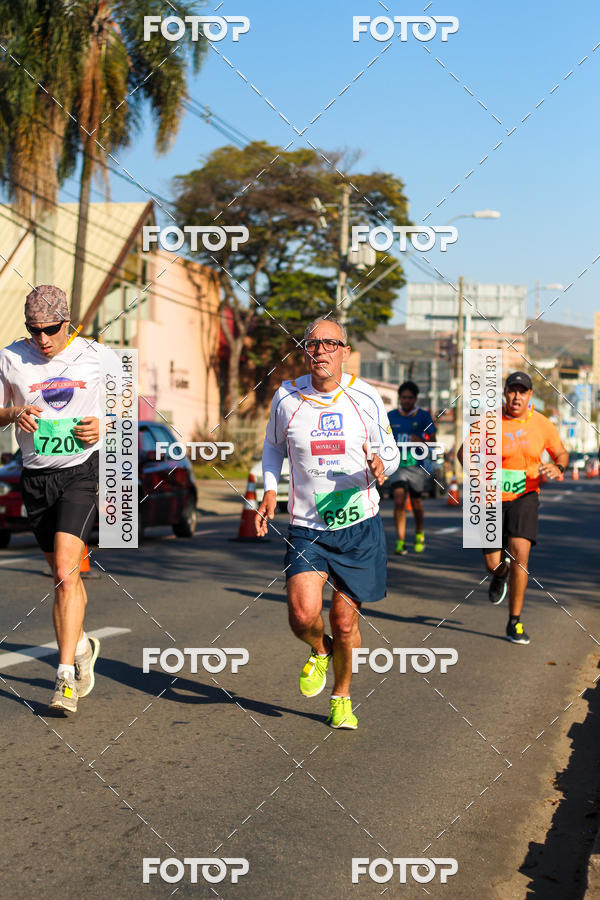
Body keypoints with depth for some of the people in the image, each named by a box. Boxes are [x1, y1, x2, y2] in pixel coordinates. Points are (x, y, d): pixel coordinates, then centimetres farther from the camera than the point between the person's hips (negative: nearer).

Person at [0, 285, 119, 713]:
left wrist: (103, 426, -8)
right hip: (36, 475, 3)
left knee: (65, 573, -16)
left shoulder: (98, 356, -2)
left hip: (83, 468, -3)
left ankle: (66, 675, -14)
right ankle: (82, 645, 38)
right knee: (63, 574, 13)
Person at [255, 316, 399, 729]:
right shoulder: (286, 397, -1)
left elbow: (390, 452, 6)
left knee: (344, 621, 4)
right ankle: (319, 651, 19)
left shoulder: (366, 398, -4)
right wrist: (270, 491, 4)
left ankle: (342, 697, 31)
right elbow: (273, 445, 18)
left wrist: (380, 467, -18)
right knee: (303, 614, -19)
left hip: (360, 527, 0)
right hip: (306, 528, 0)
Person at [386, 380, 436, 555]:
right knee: (399, 501, -16)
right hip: (396, 464, 0)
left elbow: (432, 439, -3)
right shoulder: (391, 416, 6)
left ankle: (419, 534, 38)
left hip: (416, 465, 0)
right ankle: (401, 541, -14)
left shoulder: (423, 416, 1)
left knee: (416, 502, 12)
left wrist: (421, 441, -22)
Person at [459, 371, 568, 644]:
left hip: (524, 497, 0)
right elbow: (464, 451, 0)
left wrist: (558, 468, -12)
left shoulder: (541, 424, -3)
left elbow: (561, 453, 12)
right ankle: (500, 575, 44)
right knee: (493, 565, 0)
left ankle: (515, 623, -5)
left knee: (520, 553, -18)